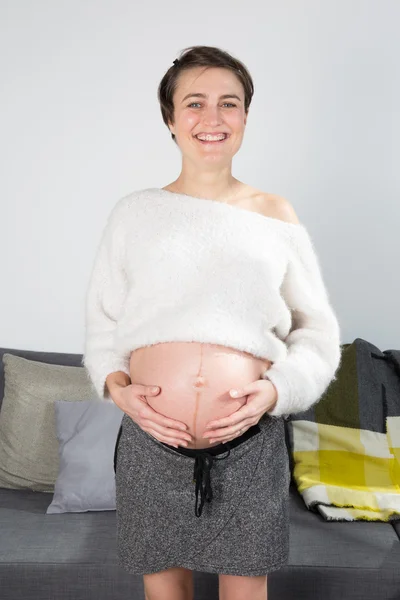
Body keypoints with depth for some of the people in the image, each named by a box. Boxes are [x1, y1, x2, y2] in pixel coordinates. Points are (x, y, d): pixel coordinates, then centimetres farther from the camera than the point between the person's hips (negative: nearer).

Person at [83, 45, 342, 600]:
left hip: (251, 441, 0)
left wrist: (277, 389, -12)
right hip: (151, 437, 0)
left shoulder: (276, 215, 3)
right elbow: (101, 322, 8)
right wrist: (115, 383, -9)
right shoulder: (135, 212, 3)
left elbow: (319, 332, 5)